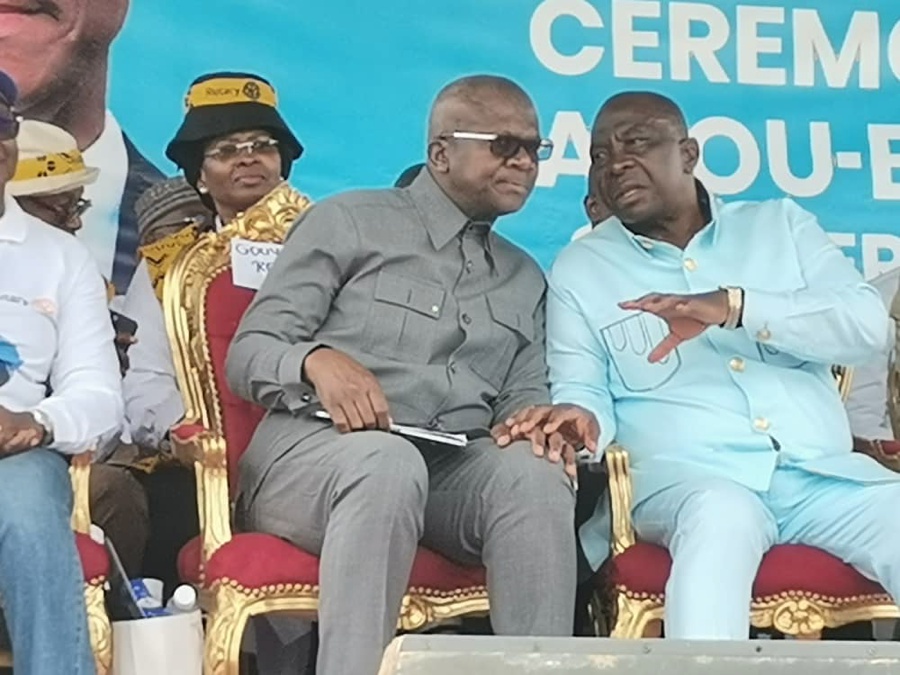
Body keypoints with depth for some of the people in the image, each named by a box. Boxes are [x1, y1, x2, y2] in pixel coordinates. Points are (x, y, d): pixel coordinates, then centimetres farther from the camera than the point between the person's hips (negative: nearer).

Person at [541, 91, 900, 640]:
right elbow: (583, 390, 7)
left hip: (823, 472, 3)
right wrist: (582, 418, -19)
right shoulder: (580, 269, 15)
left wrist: (733, 305, -11)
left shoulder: (781, 224, 17)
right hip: (685, 474, -2)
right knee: (721, 515, -37)